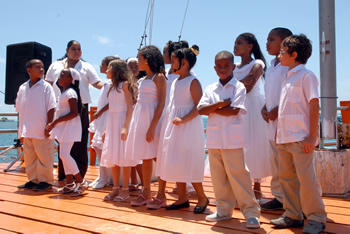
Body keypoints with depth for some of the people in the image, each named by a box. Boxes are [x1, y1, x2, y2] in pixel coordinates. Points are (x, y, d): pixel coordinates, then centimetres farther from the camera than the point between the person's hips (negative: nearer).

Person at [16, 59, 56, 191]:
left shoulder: (46, 86, -4)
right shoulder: (22, 88, 9)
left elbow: (51, 108, -7)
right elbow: (19, 110, 13)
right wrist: (20, 130, 10)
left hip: (41, 131, -5)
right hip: (26, 131, 5)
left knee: (43, 156, 2)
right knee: (29, 157, 13)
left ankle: (45, 181, 15)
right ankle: (33, 180, 26)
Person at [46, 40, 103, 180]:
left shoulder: (86, 67, 12)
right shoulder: (56, 66, 17)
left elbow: (97, 83, 2)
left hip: (80, 107, -1)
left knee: (79, 143, -3)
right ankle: (63, 175, 15)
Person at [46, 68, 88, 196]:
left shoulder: (70, 92, -14)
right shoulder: (64, 92, 16)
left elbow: (74, 113, -21)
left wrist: (56, 121, -20)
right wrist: (54, 123, 10)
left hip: (70, 127, -10)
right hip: (64, 127, 10)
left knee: (64, 155, -13)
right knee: (64, 155, 10)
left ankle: (81, 182, -4)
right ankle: (69, 184, 17)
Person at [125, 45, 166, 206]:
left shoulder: (159, 77, -6)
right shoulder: (143, 80, 17)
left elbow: (161, 103, -13)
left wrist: (152, 126, -21)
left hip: (152, 118, -8)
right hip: (140, 117, 8)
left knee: (156, 157, -4)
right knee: (145, 157, 11)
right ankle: (146, 193, 19)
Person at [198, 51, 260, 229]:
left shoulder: (238, 87, -2)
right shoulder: (210, 89, 11)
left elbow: (234, 110, -14)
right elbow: (200, 109, -1)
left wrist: (212, 109, -4)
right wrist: (221, 103, -11)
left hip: (232, 139, -5)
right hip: (214, 138, 5)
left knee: (238, 175, -2)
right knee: (218, 176, 11)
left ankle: (251, 212, 10)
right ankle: (224, 210, 25)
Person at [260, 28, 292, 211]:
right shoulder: (270, 68, 18)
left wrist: (277, 110, -20)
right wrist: (264, 108, 5)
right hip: (272, 122, 9)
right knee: (275, 161, 13)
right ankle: (279, 197, 25)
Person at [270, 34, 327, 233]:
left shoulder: (306, 75, -6)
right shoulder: (289, 77, 18)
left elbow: (314, 105, -12)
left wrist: (312, 136, -17)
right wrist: (280, 134, 15)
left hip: (300, 138, -8)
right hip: (284, 138, 8)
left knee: (306, 178, -3)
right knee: (287, 178, 12)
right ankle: (293, 215, 23)